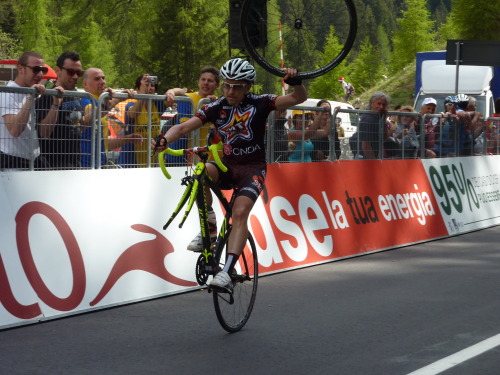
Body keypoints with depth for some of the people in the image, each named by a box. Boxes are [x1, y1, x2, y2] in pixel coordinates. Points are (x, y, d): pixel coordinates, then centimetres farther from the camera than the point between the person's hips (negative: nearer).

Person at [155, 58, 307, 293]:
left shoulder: (259, 103, -6)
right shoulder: (216, 108, -1)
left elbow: (299, 98, -12)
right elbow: (185, 127, -11)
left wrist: (294, 81, -34)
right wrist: (164, 139, -31)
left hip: (253, 167, -3)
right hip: (227, 166, 3)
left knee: (240, 213, -26)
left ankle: (227, 273, -33)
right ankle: (209, 226, -14)